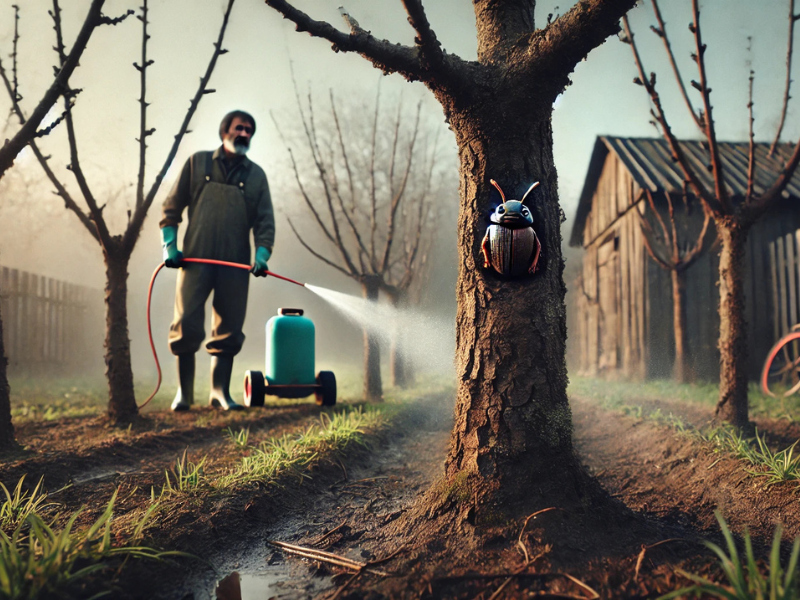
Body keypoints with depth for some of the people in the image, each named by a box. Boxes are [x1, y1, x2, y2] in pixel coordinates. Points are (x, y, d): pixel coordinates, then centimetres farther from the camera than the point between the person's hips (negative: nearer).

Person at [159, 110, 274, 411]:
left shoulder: (256, 175, 13)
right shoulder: (197, 163, 9)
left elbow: (265, 220, 6)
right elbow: (172, 207, 9)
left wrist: (262, 254, -11)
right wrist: (169, 245, -2)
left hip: (236, 264, 2)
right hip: (195, 259, -2)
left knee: (229, 330, 4)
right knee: (187, 326, -4)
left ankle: (220, 392, 14)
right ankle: (183, 392, 8)